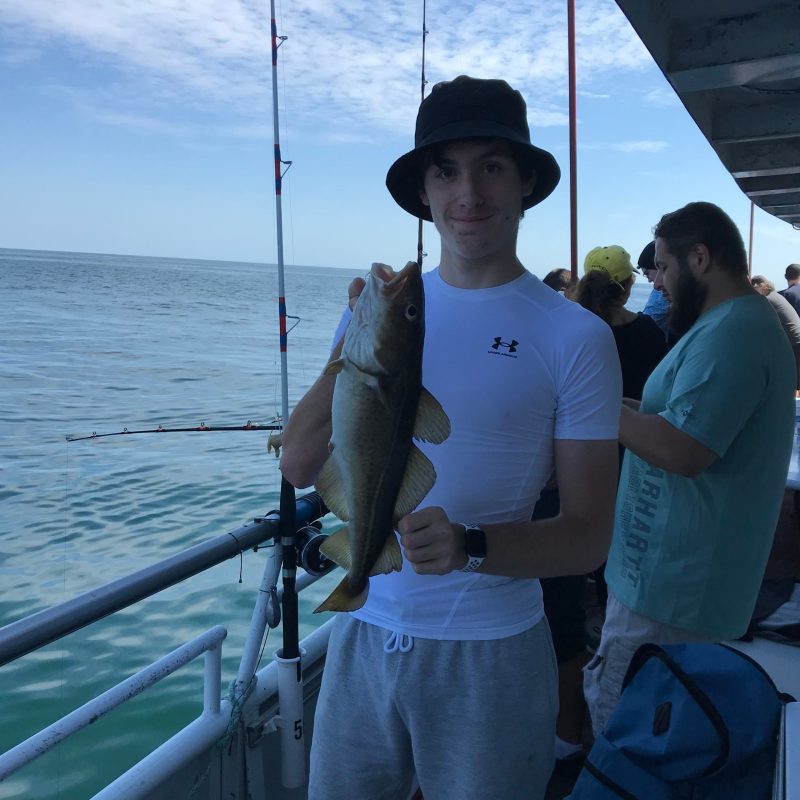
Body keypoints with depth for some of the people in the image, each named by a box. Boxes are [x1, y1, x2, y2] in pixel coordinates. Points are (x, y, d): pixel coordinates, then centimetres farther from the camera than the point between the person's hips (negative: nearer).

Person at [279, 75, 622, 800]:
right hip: (363, 632, 3)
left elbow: (588, 537, -8)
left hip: (489, 654, -3)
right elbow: (299, 466, -2)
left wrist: (473, 547, -25)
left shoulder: (575, 337, -9)